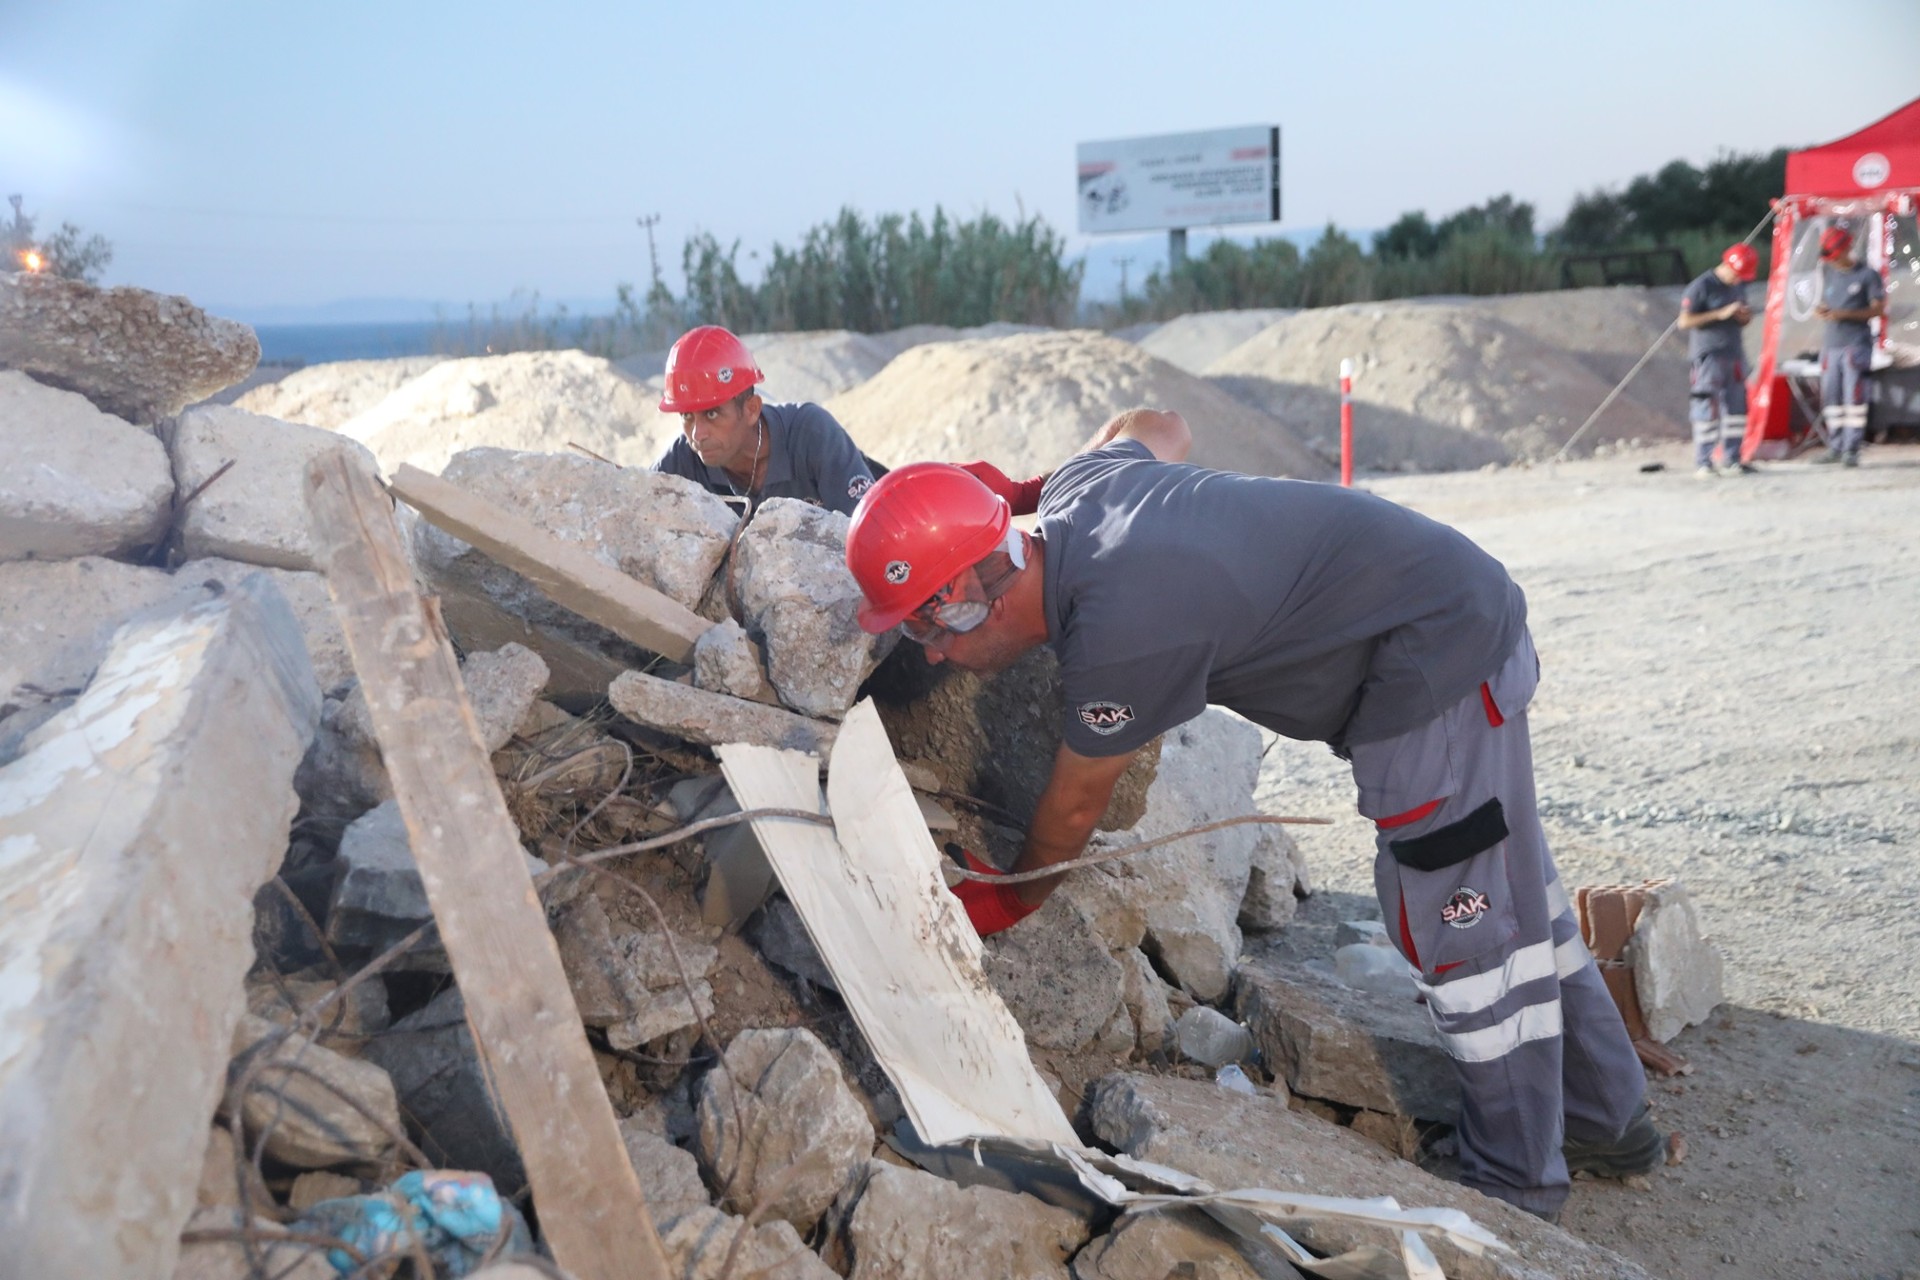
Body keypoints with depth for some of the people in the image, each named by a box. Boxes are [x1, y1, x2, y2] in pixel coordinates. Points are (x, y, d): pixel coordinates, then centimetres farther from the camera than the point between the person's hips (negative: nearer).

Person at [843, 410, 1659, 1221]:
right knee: (1511, 885, 18)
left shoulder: (1118, 632, -33)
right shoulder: (1075, 487, -6)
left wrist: (1011, 902, 4)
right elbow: (1156, 427, 19)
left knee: (1458, 917, -2)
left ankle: (1518, 1184, 15)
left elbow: (1075, 805, -15)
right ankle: (1606, 1119, 35)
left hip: (1439, 655, -10)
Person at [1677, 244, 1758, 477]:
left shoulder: (1739, 286, 14)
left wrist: (1745, 317, 0)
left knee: (1736, 408, 6)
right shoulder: (1701, 287, -9)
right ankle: (1703, 463, -2)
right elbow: (1685, 321, -15)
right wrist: (1721, 314, -19)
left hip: (1734, 355, 7)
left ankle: (1731, 461, 12)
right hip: (1708, 356, -7)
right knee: (1706, 410, -7)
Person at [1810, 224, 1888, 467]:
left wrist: (1845, 314, -18)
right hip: (1830, 344, 6)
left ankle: (1852, 450, -7)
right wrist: (1821, 310, -3)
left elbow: (1879, 309, -6)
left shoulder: (1867, 275, -4)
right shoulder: (1827, 271, 13)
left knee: (1853, 397, -8)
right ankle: (1836, 447, 15)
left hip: (1856, 345, -6)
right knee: (1830, 397, 7)